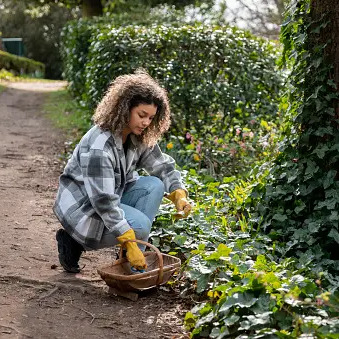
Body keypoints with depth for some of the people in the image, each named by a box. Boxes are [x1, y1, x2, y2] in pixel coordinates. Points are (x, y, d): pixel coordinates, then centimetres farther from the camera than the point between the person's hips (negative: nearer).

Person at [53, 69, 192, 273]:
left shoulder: (140, 137, -5)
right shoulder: (99, 145, -30)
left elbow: (162, 166, 5)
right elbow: (102, 200, -33)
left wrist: (179, 194, -16)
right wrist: (129, 244, -35)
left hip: (112, 197, 8)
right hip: (81, 206, -8)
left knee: (154, 185, -13)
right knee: (140, 225, -27)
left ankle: (135, 261, -9)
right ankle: (75, 241, -5)